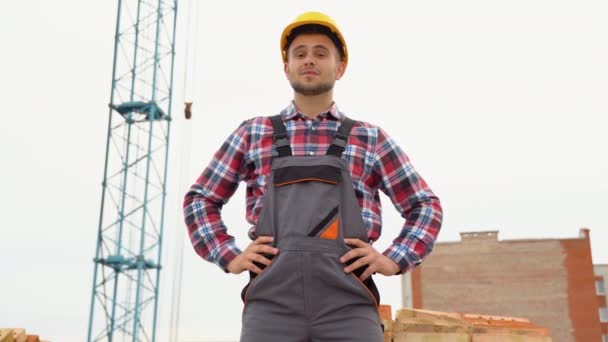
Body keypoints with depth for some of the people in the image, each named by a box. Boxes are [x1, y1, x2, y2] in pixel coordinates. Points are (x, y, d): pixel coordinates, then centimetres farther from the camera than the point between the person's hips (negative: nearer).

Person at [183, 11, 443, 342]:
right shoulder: (252, 133, 17)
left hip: (348, 302, 0)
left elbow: (425, 205, 19)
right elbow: (200, 199, 22)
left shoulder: (371, 138, 16)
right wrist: (229, 256, 7)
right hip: (271, 299, 1)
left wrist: (393, 260, 4)